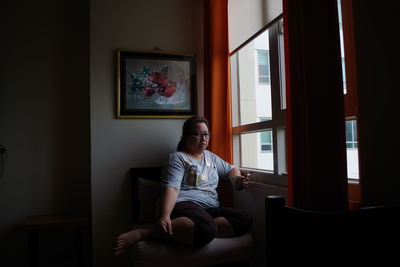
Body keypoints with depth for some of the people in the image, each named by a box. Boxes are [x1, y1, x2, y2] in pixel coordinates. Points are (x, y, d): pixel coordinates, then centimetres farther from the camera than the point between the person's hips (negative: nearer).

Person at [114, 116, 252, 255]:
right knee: (206, 229, -42)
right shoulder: (178, 158, 4)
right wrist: (165, 215, -29)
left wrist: (236, 180, 10)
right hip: (186, 205, -7)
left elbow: (230, 169, 36)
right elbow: (171, 188, -11)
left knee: (245, 220, -21)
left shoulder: (210, 156, 27)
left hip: (211, 209, 7)